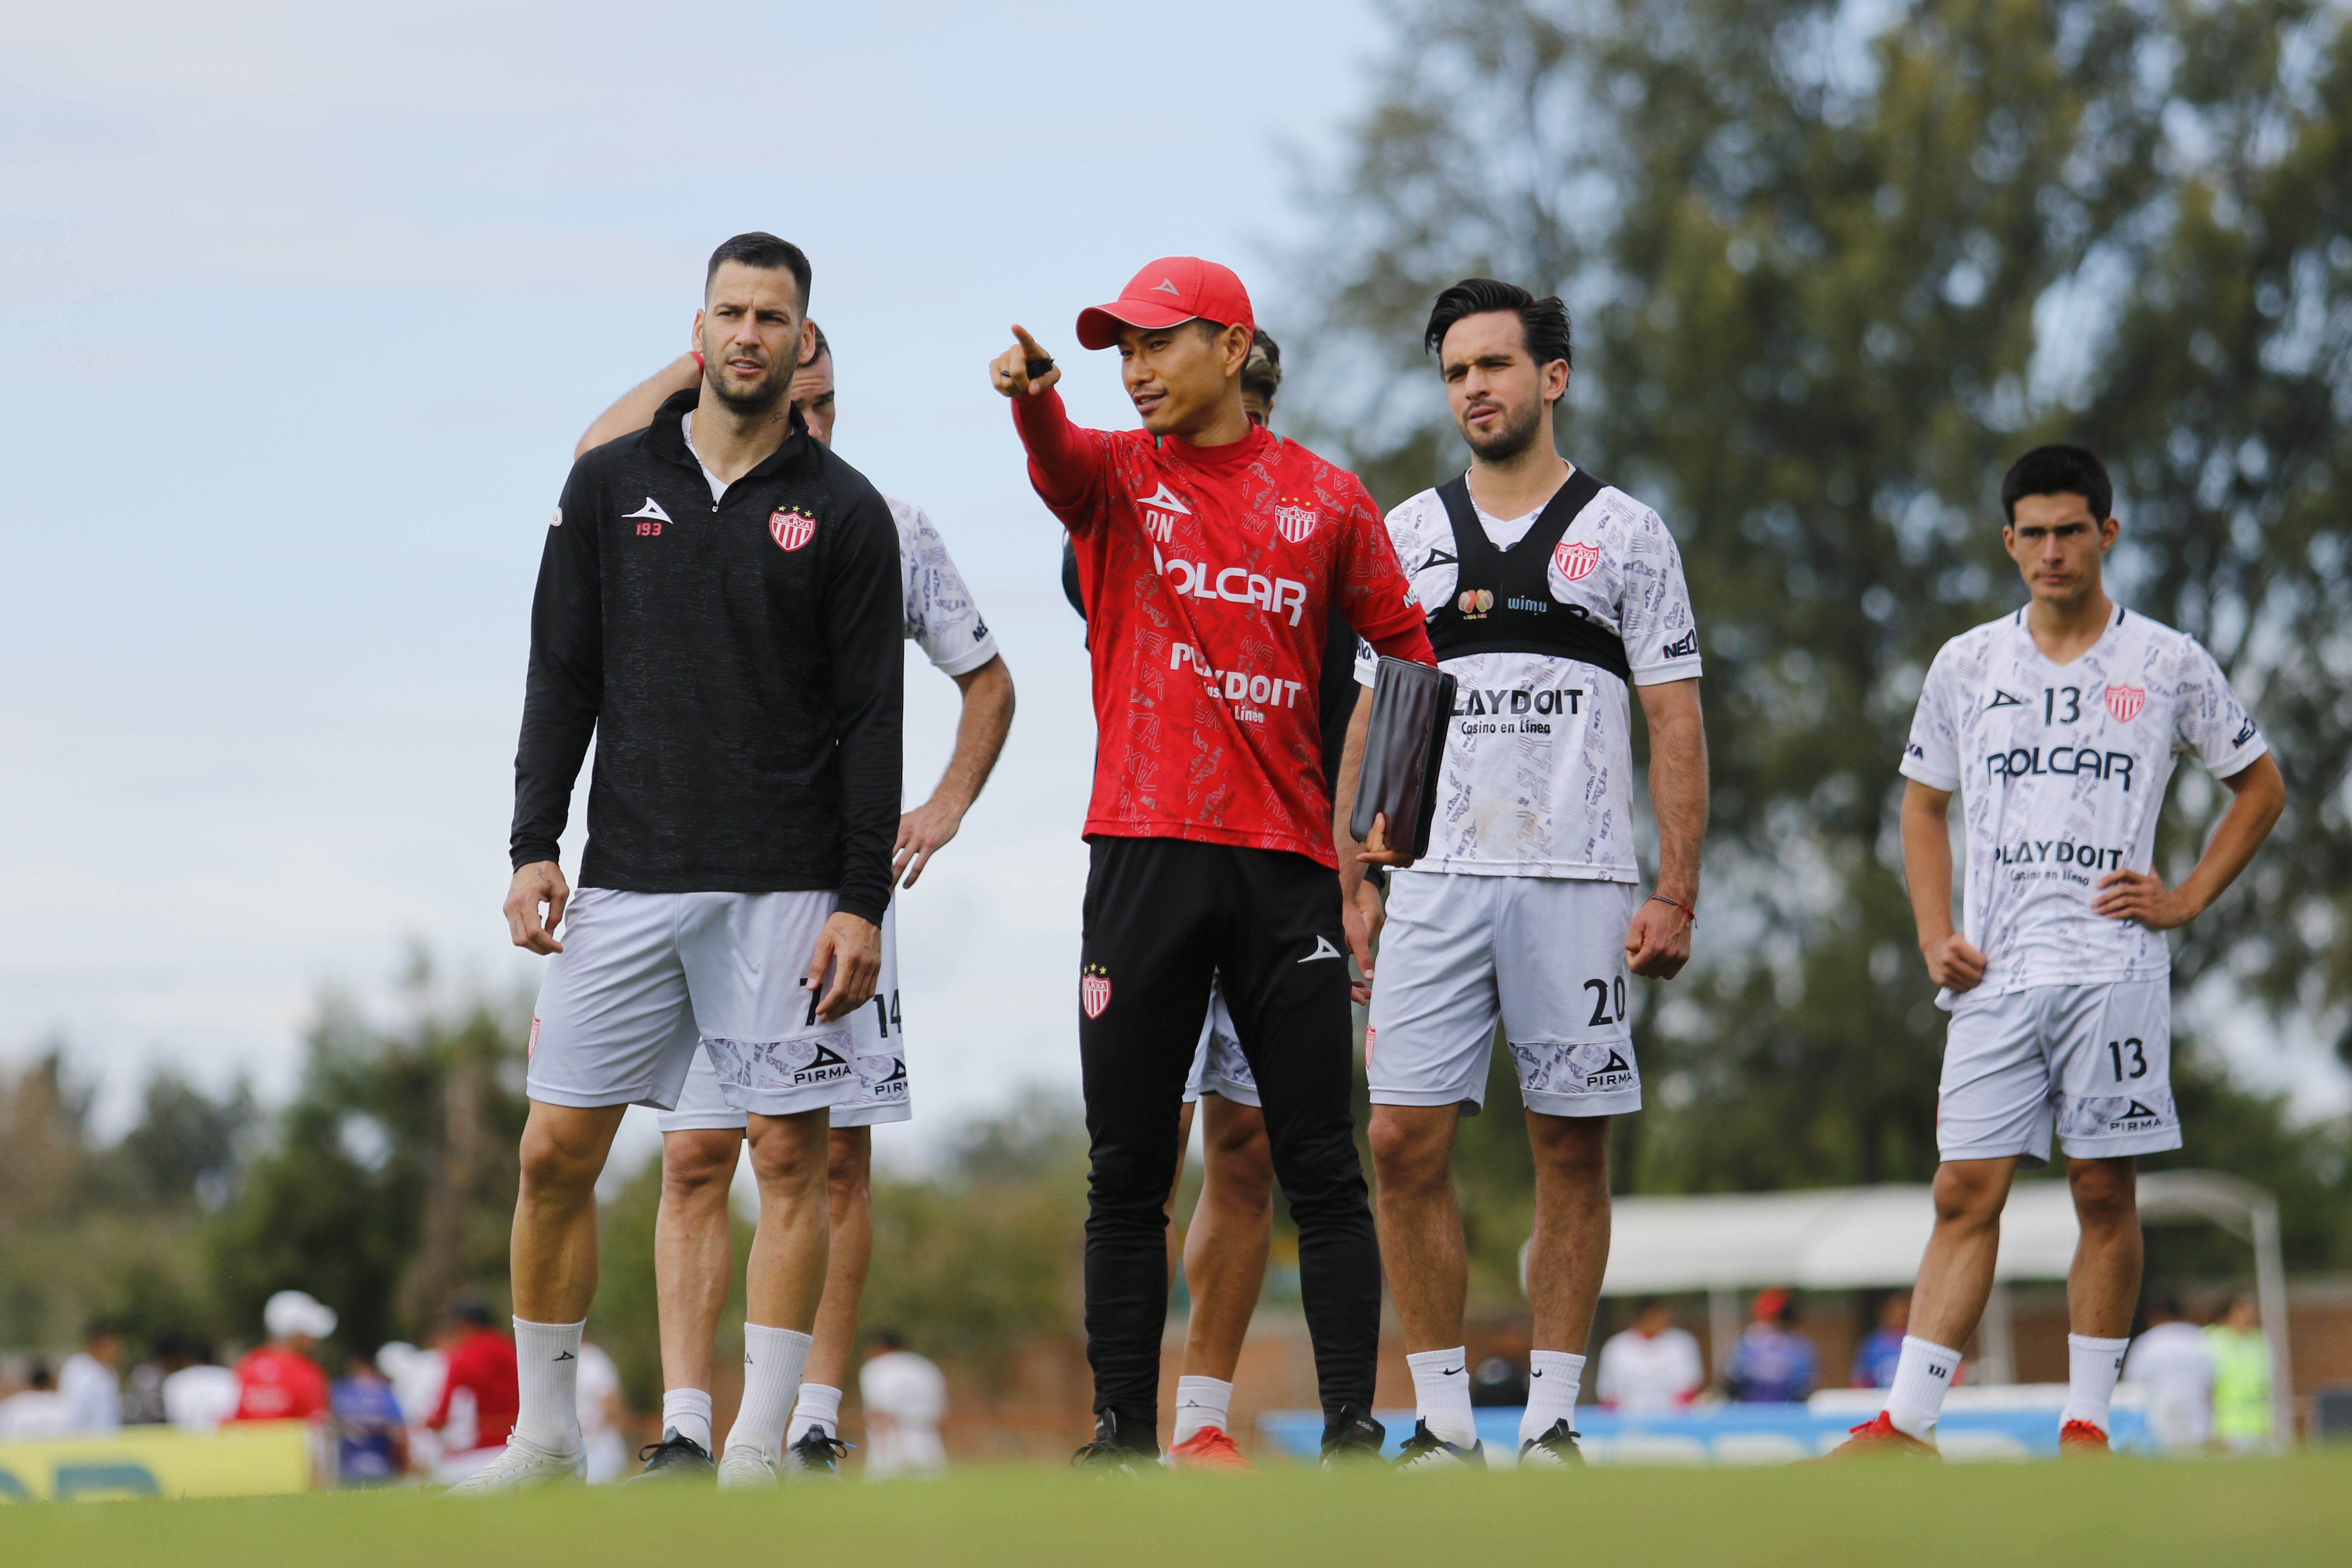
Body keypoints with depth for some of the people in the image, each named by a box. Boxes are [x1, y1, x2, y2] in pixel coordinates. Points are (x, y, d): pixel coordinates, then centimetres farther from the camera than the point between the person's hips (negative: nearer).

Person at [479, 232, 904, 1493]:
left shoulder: (843, 511, 2)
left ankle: (756, 1452, 3)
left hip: (784, 891, -2)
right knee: (555, 1151, 0)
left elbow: (872, 718, 0)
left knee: (790, 1155, -3)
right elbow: (562, 678, 10)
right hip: (625, 880, 2)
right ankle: (544, 1437, 13)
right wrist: (534, 846, 0)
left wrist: (862, 902, -7)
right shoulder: (610, 485, 8)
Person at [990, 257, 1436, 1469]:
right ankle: (1125, 1431, 7)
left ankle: (1353, 1424, 0)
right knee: (1128, 1166, 2)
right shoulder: (1117, 474, 7)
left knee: (1320, 1162, -2)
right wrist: (1031, 396, -40)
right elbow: (1057, 458, -16)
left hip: (1287, 863, 0)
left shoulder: (1324, 497, 8)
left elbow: (1403, 643, 12)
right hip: (1144, 854, 0)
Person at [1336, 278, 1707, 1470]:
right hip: (1435, 881, 2)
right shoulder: (1405, 537, 12)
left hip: (1579, 881, -2)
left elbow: (1676, 724, 2)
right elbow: (1369, 721, 13)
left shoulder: (1625, 535, 5)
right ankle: (1441, 1419, 1)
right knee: (1406, 1141, -6)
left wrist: (1675, 896, -6)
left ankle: (1552, 1418, 7)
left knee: (1572, 1148, 1)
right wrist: (1343, 886, 4)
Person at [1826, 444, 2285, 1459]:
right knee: (1966, 1193, -4)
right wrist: (1935, 935, 6)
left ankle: (2087, 1421, 8)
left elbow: (2259, 788, 14)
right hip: (1995, 975, 2)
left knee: (2105, 1194, 0)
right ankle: (1908, 1424, -7)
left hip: (2114, 968, -1)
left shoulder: (2169, 666, 4)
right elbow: (1924, 804, 19)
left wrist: (2185, 900, 4)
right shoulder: (1966, 667, 10)